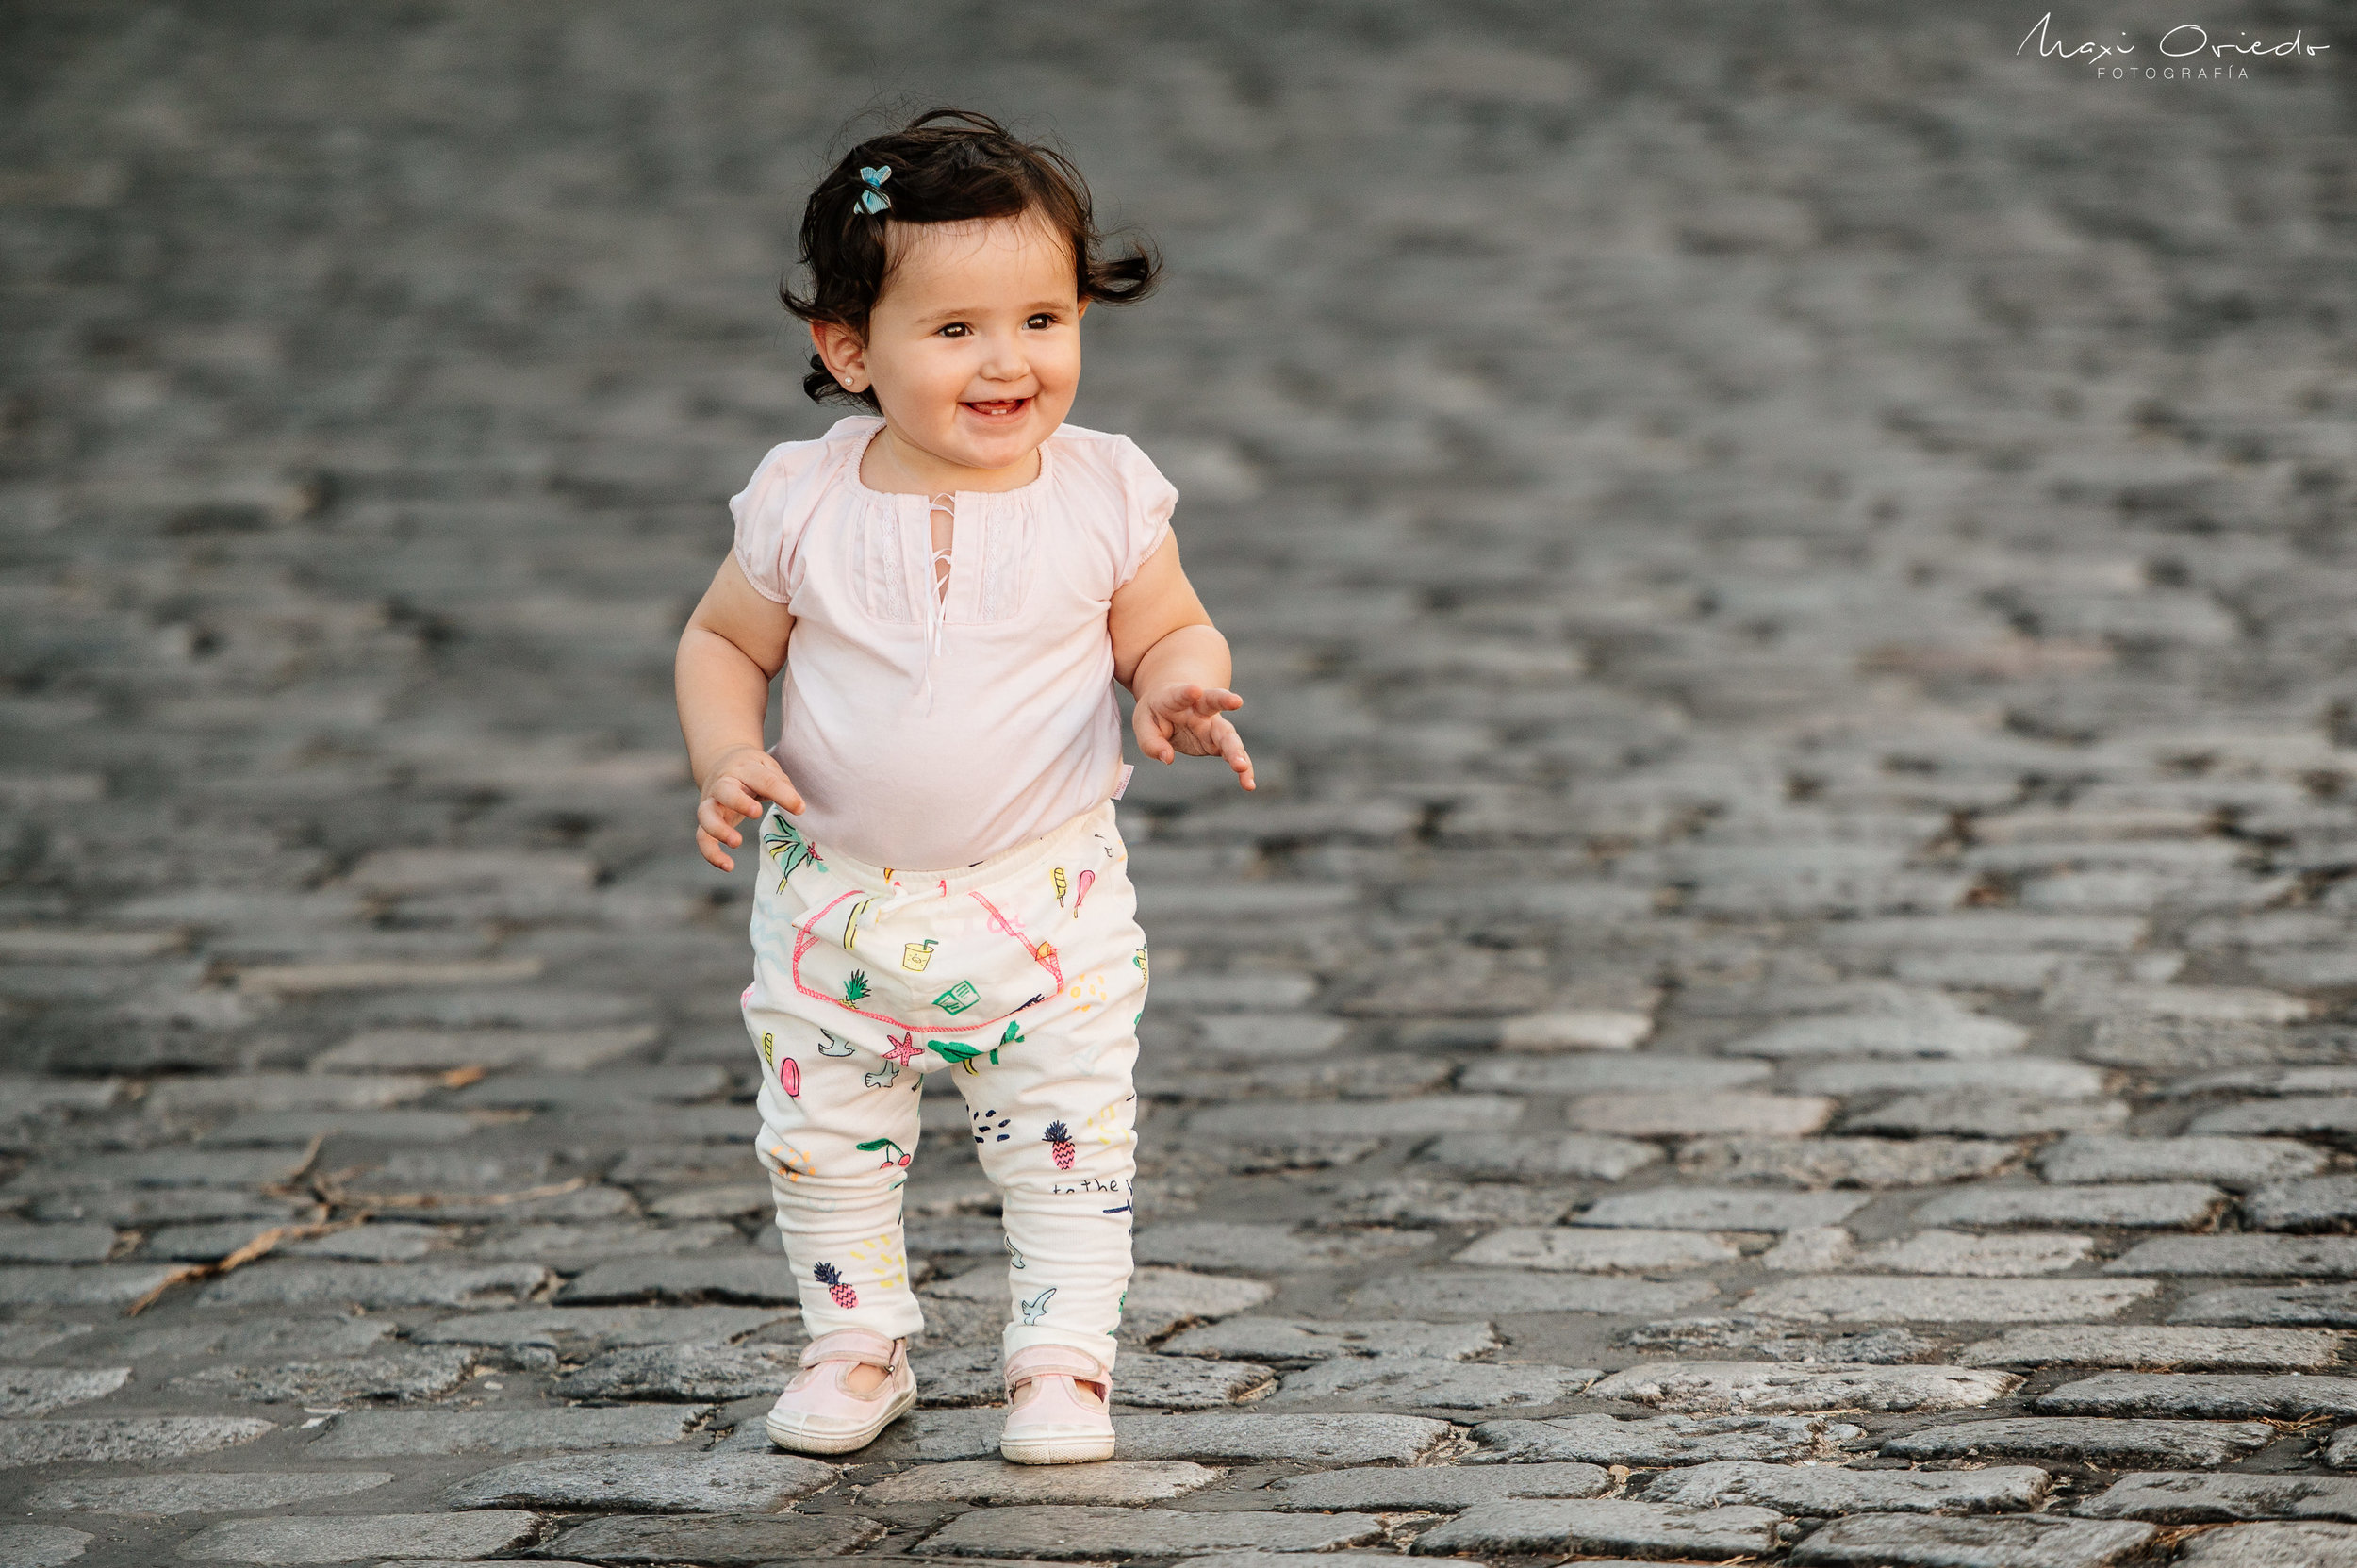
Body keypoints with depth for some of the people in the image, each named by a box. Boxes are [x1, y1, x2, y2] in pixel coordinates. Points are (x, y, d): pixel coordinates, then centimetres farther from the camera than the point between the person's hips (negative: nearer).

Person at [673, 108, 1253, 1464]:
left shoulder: (1105, 496, -9)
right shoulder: (804, 505, -9)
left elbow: (1171, 632, 2)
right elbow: (724, 642, 4)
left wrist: (1181, 689, -20)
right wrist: (728, 755, -14)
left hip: (1047, 904, -1)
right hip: (837, 905, 1)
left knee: (1071, 1140, 5)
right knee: (825, 1147, 12)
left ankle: (1063, 1356, 21)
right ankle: (858, 1343, 31)